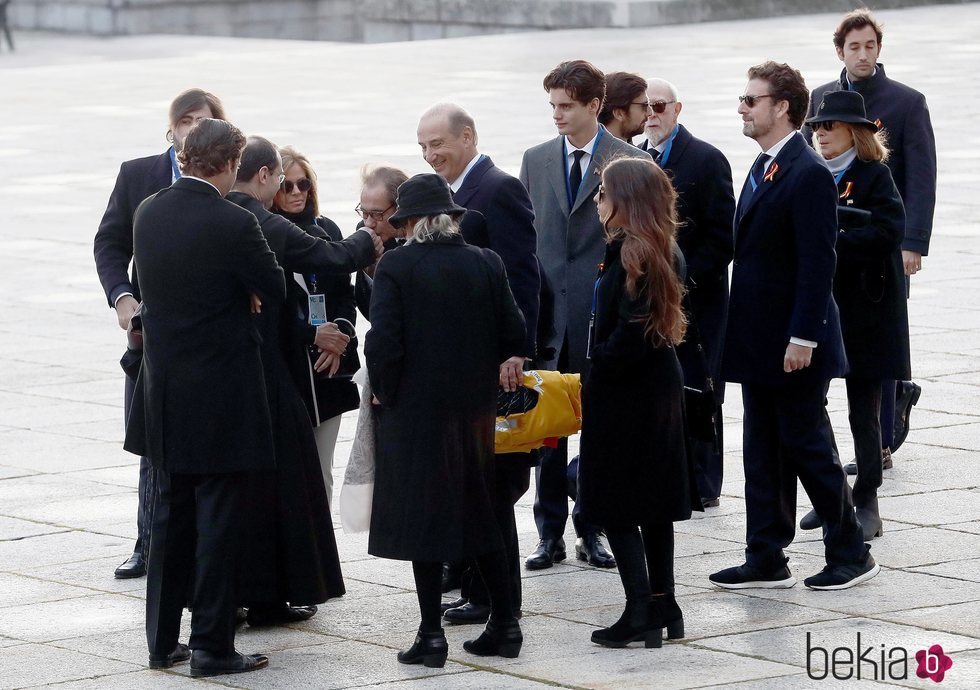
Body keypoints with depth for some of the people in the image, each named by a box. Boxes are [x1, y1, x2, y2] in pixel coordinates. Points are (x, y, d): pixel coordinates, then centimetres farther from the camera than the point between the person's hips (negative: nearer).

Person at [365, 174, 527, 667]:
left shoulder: (395, 267, -11)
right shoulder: (486, 264, 0)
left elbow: (383, 343, -16)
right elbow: (513, 335, 1)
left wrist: (385, 392, -1)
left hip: (415, 408, -4)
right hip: (475, 409, 4)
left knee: (422, 514, 2)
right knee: (478, 511, 15)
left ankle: (431, 634, 1)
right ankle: (504, 623, 16)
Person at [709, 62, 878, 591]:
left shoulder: (809, 175, -16)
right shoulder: (762, 170, 13)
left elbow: (817, 264, -20)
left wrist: (802, 338, -23)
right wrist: (740, 336, 16)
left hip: (794, 347, -9)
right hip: (759, 345, 9)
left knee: (807, 448, -1)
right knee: (762, 453, 11)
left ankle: (850, 553, 10)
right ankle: (765, 561, 16)